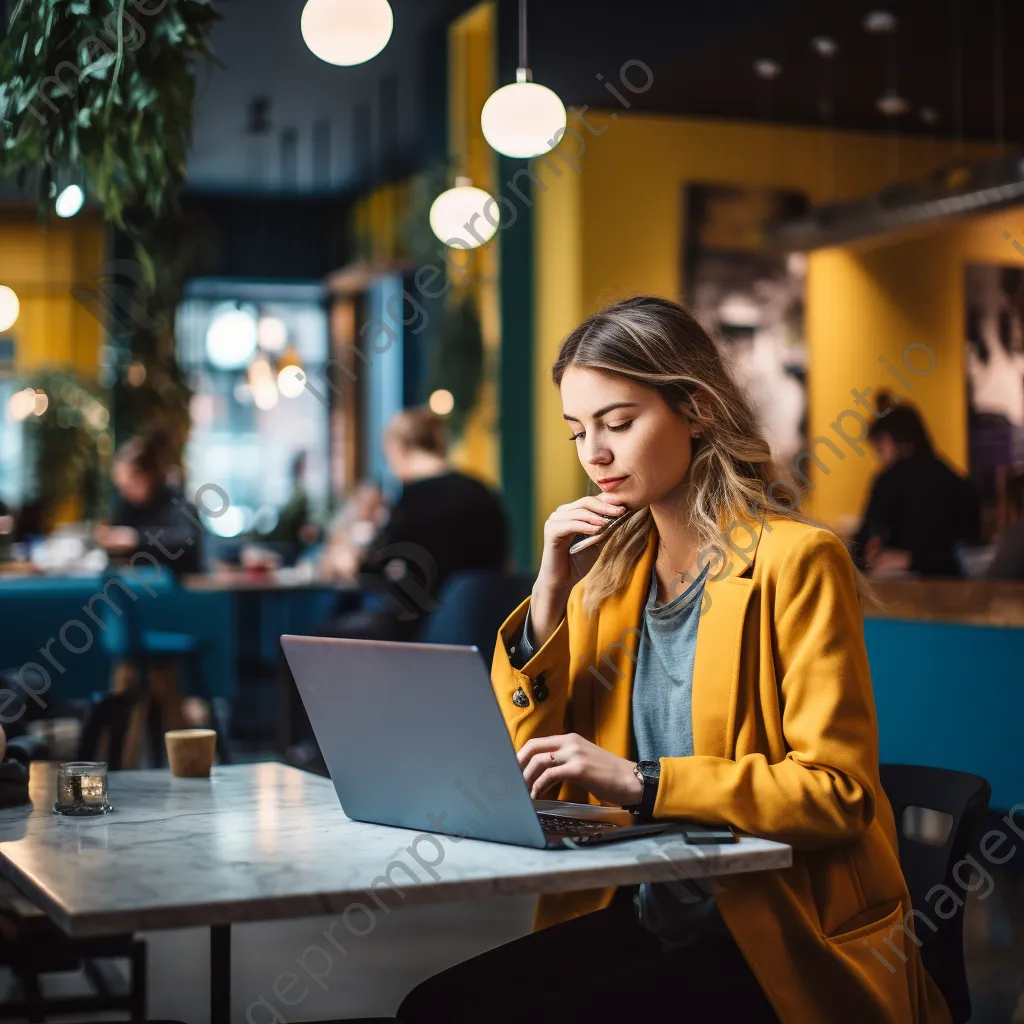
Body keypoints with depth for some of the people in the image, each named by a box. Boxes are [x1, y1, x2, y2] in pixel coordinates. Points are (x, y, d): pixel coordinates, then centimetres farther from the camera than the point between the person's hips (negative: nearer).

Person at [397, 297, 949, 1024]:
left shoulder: (794, 561, -9)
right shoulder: (610, 569, 9)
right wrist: (550, 594, -3)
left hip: (777, 941, -5)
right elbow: (525, 770, 7)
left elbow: (838, 792, -14)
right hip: (638, 916, 6)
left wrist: (641, 782, -22)